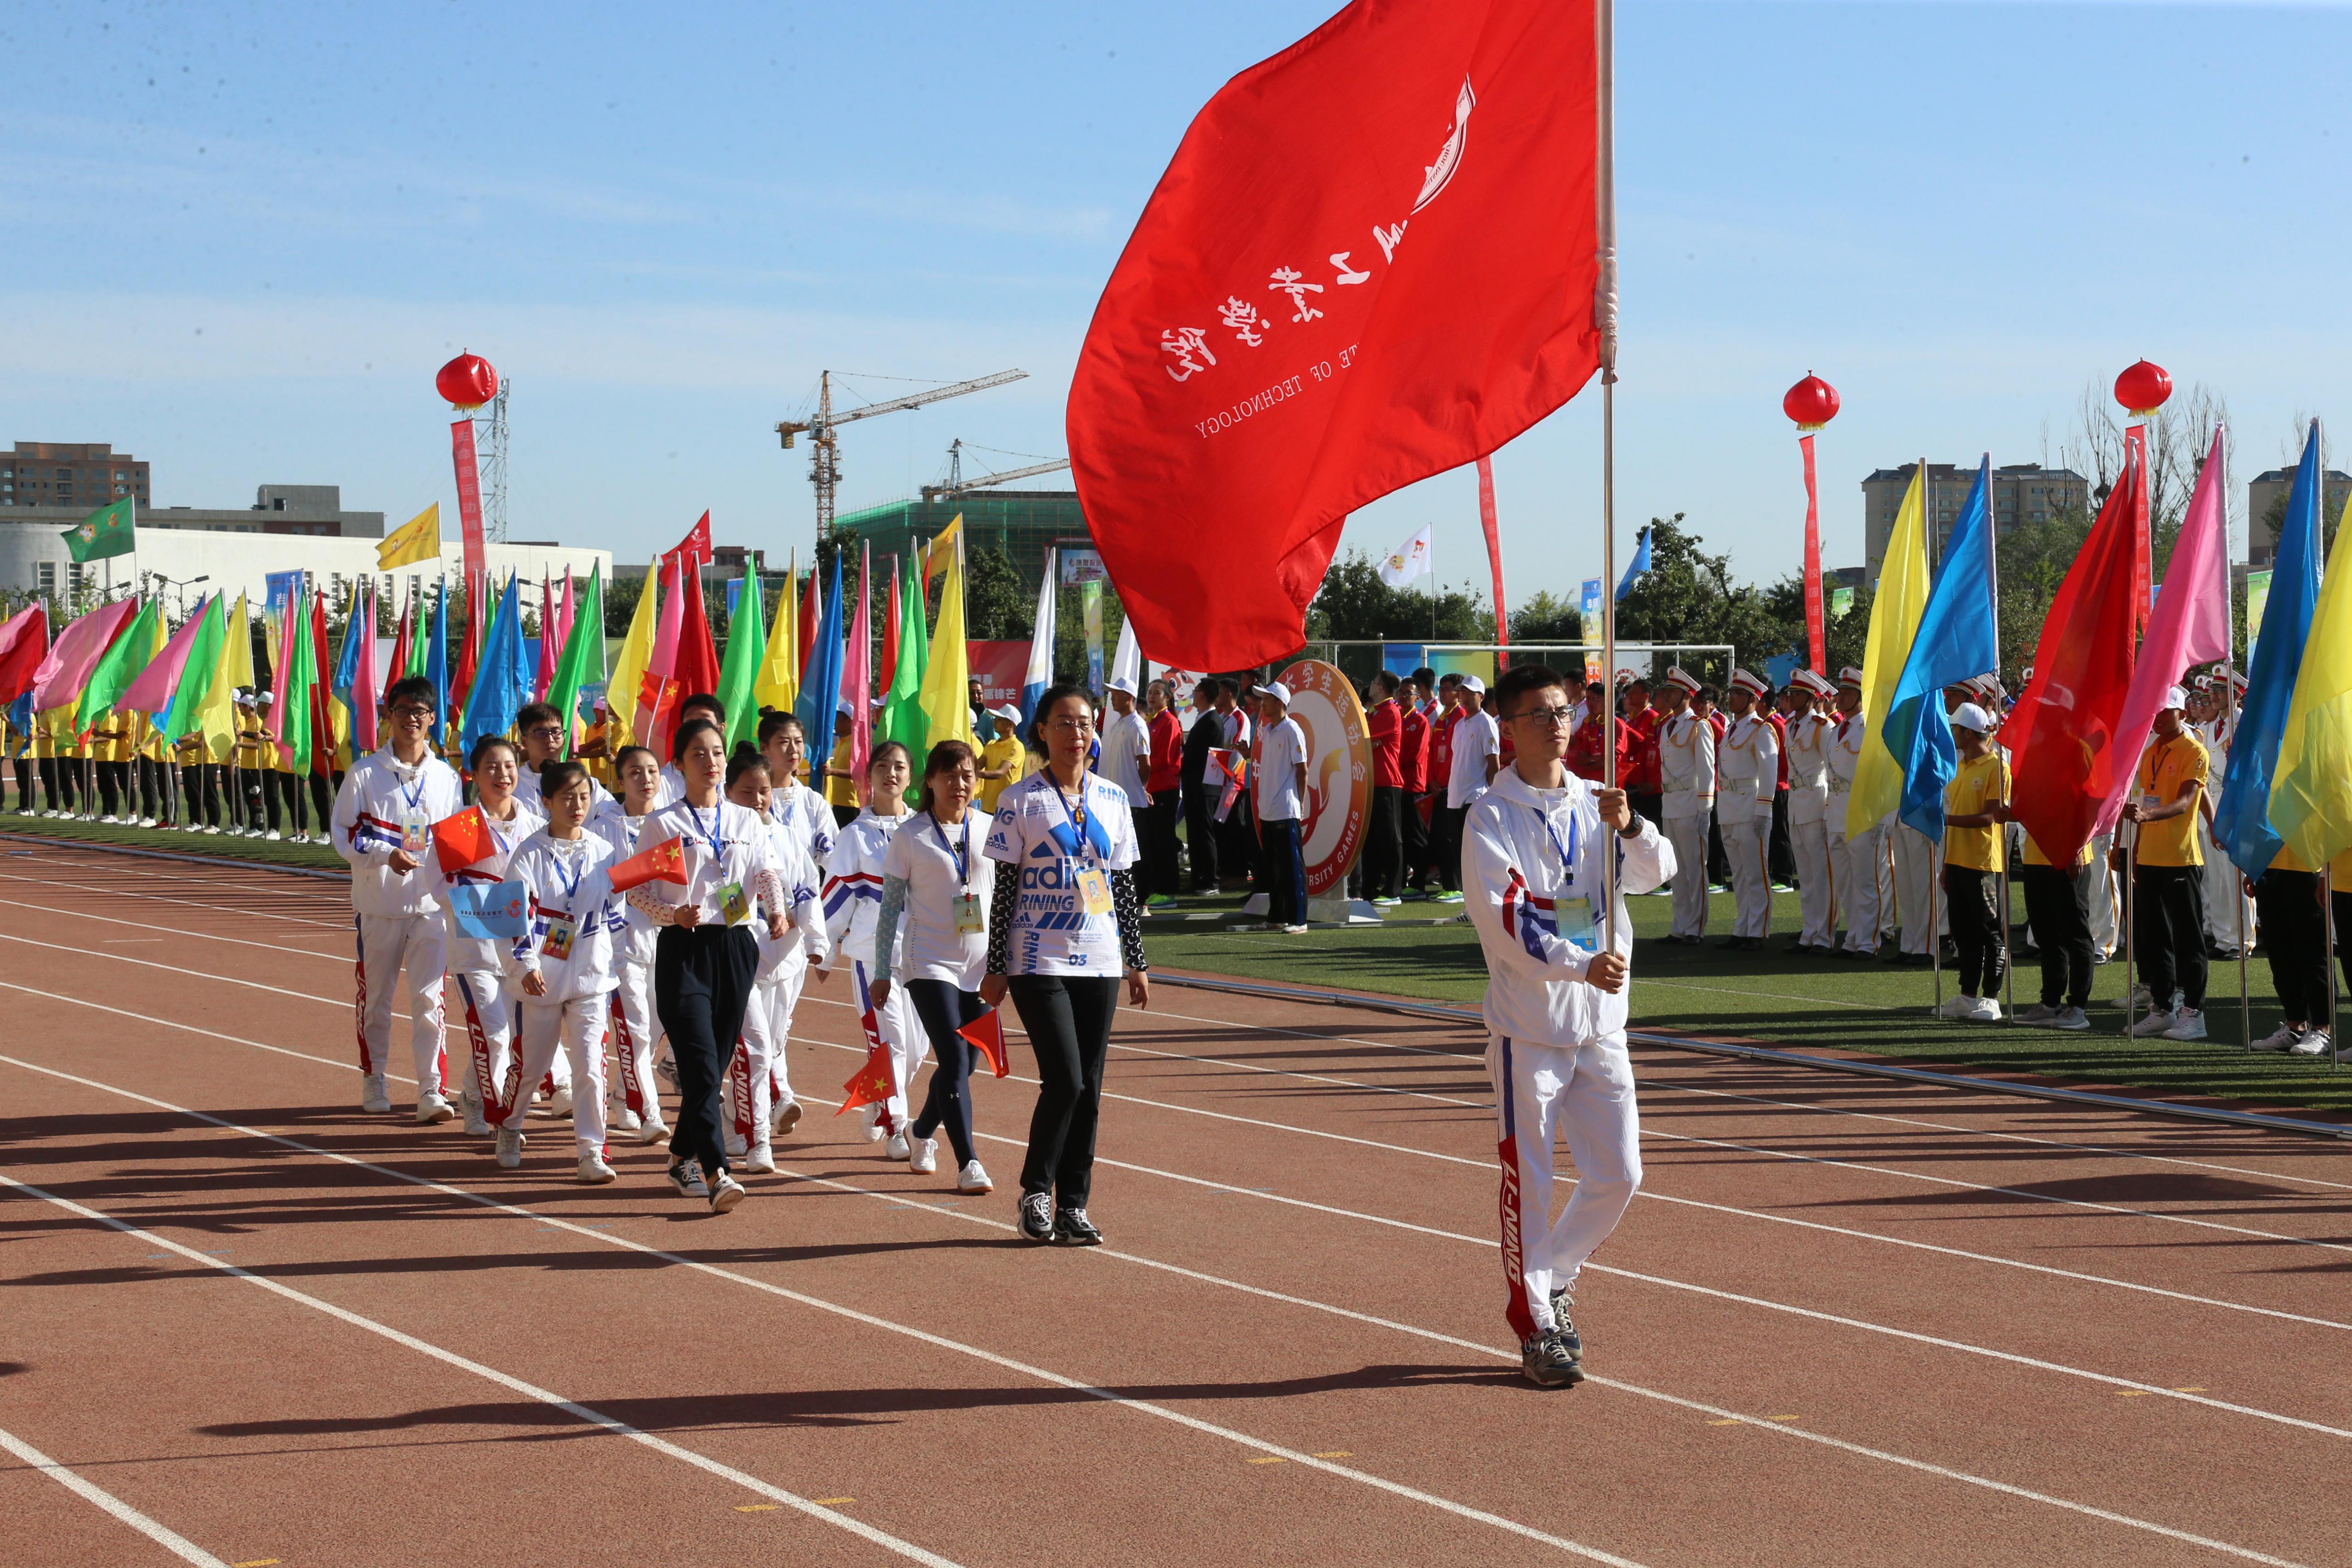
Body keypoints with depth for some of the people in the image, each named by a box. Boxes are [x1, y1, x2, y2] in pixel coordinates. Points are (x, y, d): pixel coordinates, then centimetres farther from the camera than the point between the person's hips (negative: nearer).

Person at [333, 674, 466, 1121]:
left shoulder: (447, 778, 6)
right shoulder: (365, 774, -1)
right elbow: (344, 835, -2)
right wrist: (386, 854, -18)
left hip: (430, 904, 1)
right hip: (377, 904, -1)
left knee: (429, 998, -6)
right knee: (375, 997, 10)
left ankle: (432, 1091, -5)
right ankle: (373, 1081, 26)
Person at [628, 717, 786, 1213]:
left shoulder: (746, 821, 11)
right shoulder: (663, 824, 0)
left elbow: (766, 873, 2)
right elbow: (637, 889, -1)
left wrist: (776, 911, -18)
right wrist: (673, 914, -19)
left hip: (735, 947, 4)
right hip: (684, 949, -4)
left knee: (716, 1063, 9)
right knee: (701, 1066, -13)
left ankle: (682, 1157, 26)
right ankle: (716, 1174, -18)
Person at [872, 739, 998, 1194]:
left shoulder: (989, 831, 6)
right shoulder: (910, 838, -3)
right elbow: (891, 907, 1)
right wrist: (883, 972, -1)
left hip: (981, 964, 4)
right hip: (930, 964, -4)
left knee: (961, 1063, 12)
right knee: (955, 1061, -14)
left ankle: (921, 1133, 37)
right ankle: (968, 1163, -10)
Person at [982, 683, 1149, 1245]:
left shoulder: (1113, 799, 9)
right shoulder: (1022, 800, -3)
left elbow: (1124, 886, 13)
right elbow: (1004, 888, -2)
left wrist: (1136, 962, 11)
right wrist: (995, 968, -4)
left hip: (1099, 963, 4)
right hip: (1039, 961, -4)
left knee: (1089, 1088, 4)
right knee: (1064, 1080, -12)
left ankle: (1074, 1205, 12)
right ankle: (1035, 1192, 7)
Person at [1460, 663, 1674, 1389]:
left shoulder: (1594, 803, 8)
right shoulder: (1492, 817, -7)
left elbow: (1658, 871, -4)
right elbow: (1506, 922, -17)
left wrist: (1629, 826, -24)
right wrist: (1582, 965, -28)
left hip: (1601, 1020, 5)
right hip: (1528, 1022, -5)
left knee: (1619, 1172, 5)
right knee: (1528, 1178, 1)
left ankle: (1553, 1280, 27)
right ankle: (1536, 1326, 12)